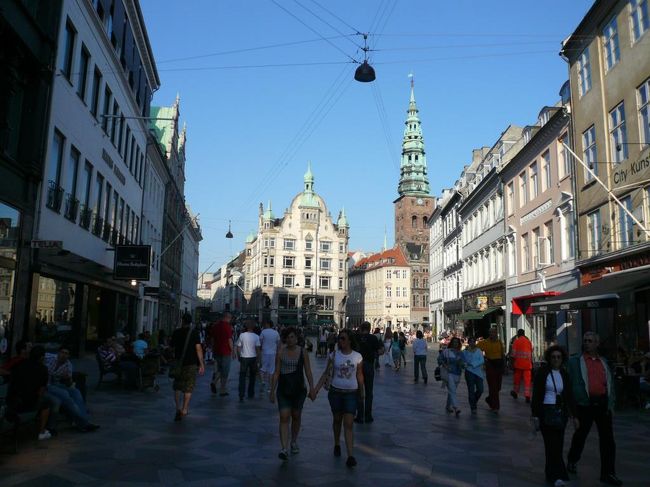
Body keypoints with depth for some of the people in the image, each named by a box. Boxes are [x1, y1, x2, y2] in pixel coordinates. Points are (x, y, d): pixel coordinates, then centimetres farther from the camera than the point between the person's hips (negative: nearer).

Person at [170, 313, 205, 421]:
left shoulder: (176, 332, 0)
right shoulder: (194, 332, -6)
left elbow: (172, 347, 8)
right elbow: (198, 348, -10)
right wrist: (201, 364, -6)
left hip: (178, 363, 2)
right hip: (191, 363, -2)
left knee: (177, 387, 13)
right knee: (189, 387, 6)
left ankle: (178, 408, 4)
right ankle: (184, 409, 4)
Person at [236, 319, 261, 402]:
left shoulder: (242, 335, -4)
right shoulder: (256, 337, -6)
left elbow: (238, 348, -1)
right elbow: (258, 349, -8)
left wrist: (240, 356, 13)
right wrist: (258, 361, -2)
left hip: (244, 358, 0)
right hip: (253, 358, 0)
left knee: (242, 377, 2)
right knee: (252, 376, 16)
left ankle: (241, 396, -7)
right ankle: (251, 394, 23)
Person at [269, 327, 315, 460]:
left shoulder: (302, 352, -2)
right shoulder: (281, 353, -3)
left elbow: (308, 372, 1)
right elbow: (276, 373, 0)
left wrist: (312, 388, -6)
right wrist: (272, 391, -1)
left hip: (298, 389, 1)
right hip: (283, 389, -1)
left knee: (296, 416, 13)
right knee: (284, 417, -8)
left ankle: (294, 442, 34)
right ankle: (284, 449, -11)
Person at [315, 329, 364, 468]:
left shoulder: (357, 356, -3)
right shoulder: (333, 355, -2)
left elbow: (359, 375, 7)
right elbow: (326, 373, 0)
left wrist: (362, 392, 13)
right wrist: (316, 389, -8)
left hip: (351, 393, -1)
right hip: (335, 391, 1)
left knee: (348, 424, -7)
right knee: (337, 420, 16)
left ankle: (350, 456, -8)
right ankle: (337, 445, 39)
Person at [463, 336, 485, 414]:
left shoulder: (479, 351, 7)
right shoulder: (465, 351, 4)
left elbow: (482, 361, -5)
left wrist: (472, 364, -14)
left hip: (478, 372, 2)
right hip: (469, 372, -2)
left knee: (480, 390, 0)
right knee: (471, 390, -3)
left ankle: (474, 400, 30)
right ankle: (473, 408, 7)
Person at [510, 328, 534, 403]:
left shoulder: (516, 341, -4)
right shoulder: (529, 341, 7)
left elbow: (513, 354, -8)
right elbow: (531, 353, 14)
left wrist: (513, 363, -2)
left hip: (518, 364, -2)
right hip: (527, 364, 2)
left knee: (517, 378, 13)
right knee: (527, 380, 0)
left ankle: (515, 392, 28)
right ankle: (527, 396, -9)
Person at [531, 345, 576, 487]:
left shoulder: (564, 374, 8)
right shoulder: (542, 373, -5)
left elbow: (569, 396, 11)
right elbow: (536, 395, -5)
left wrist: (574, 415, 6)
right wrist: (535, 416, -8)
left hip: (561, 413, 4)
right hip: (546, 412, -4)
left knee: (558, 445, 6)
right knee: (553, 444, -8)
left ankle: (551, 473, 20)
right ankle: (556, 476, -4)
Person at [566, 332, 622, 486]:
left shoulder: (603, 362, 12)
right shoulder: (575, 361, 0)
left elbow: (610, 383, 14)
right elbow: (569, 382, -2)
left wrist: (610, 404, 5)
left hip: (602, 404, 3)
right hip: (585, 404, -3)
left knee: (608, 439, 3)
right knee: (580, 434, 11)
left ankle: (608, 473, 12)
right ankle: (572, 461, 32)